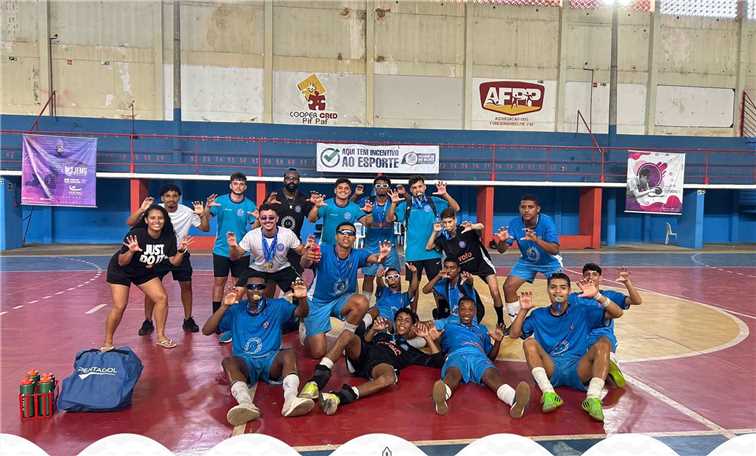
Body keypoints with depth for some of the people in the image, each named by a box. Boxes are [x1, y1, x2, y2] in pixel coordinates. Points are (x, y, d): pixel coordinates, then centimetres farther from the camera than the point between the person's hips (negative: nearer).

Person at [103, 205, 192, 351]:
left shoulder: (169, 237, -18)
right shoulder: (136, 234, -31)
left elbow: (174, 261, -9)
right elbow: (121, 262, -25)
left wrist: (181, 250, -27)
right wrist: (131, 251, -44)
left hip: (145, 272, 5)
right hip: (121, 271, -4)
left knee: (162, 298, -7)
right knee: (119, 307, -12)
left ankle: (161, 337, 8)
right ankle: (107, 343, 8)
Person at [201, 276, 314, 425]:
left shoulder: (277, 306, 10)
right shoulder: (236, 310, 9)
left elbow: (301, 313, -2)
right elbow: (206, 331, 1)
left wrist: (303, 298, -26)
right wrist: (224, 306, -14)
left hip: (271, 360, 0)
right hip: (245, 363, 0)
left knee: (289, 354, -30)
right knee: (228, 361, -31)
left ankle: (290, 400, -54)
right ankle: (246, 403, -56)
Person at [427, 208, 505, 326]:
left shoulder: (465, 230, -26)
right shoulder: (443, 237, -11)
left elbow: (481, 227, -45)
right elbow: (428, 247, -5)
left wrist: (472, 227, -69)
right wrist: (435, 232, -19)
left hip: (481, 262, -4)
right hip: (463, 267, 5)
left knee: (495, 293, -15)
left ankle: (500, 321, 5)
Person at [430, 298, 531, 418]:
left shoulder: (482, 329, 41)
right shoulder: (449, 323, 37)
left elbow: (491, 356, 33)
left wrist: (497, 341, 13)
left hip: (479, 356, 2)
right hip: (456, 354, -1)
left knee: (492, 375, -37)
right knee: (453, 374, -41)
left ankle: (515, 400, -69)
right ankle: (441, 399, -76)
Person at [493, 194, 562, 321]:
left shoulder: (546, 222, -29)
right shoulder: (515, 223, -21)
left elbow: (555, 249, -37)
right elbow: (502, 250, -20)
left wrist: (536, 240, -52)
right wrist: (502, 241, -43)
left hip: (550, 262, -2)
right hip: (527, 261, 3)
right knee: (508, 287, -9)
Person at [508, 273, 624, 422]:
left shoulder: (581, 311, 14)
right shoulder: (538, 315, 17)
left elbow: (617, 313, 6)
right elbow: (513, 334, 11)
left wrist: (597, 296, -10)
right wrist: (523, 310, -1)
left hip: (578, 370, 0)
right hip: (550, 369, 1)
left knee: (603, 343, -23)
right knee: (529, 343, -24)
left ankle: (593, 398, -39)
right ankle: (549, 394, -41)